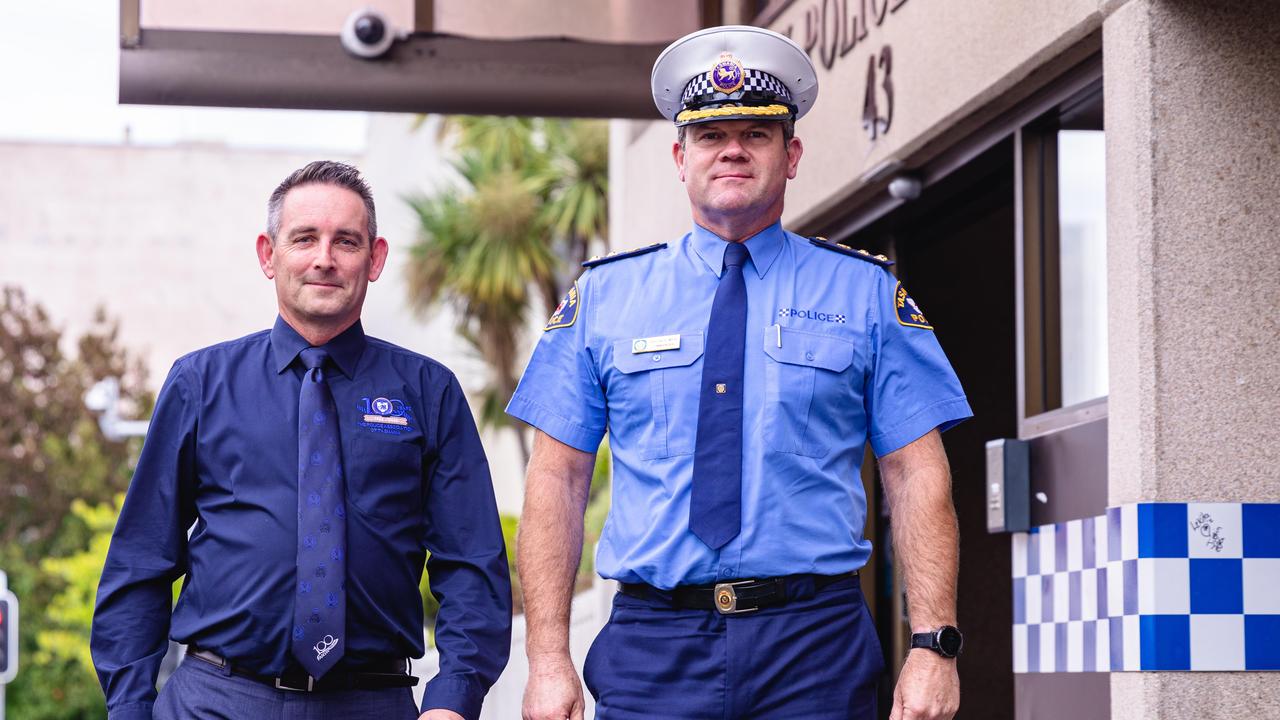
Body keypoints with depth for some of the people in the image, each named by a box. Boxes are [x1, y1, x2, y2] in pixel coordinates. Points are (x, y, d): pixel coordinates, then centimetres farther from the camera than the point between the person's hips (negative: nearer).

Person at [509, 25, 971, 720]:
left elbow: (919, 478, 2)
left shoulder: (866, 293, 7)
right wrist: (548, 660, -3)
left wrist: (933, 645, -9)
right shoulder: (602, 296, 9)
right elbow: (555, 482, 6)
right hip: (651, 652, 1)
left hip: (816, 660, 0)